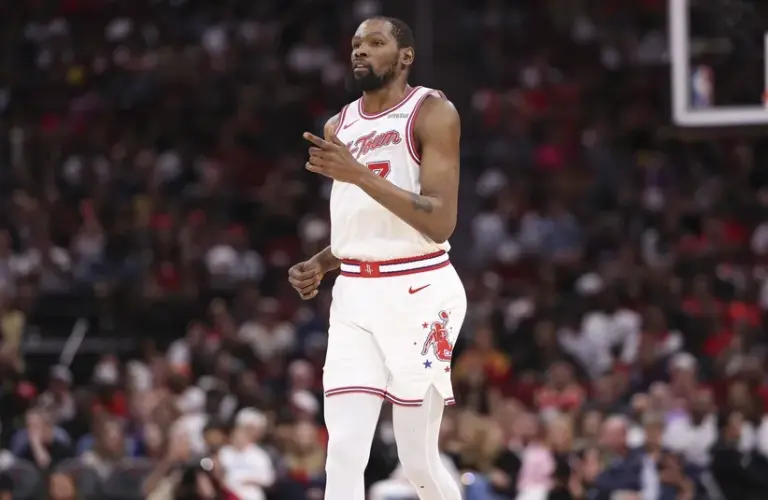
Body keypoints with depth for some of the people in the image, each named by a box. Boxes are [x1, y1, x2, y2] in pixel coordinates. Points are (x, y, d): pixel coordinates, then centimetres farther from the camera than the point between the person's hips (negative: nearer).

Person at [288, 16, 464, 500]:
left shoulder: (432, 113, -6)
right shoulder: (339, 128, 15)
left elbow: (441, 223, -16)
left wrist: (361, 175, -23)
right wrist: (319, 265, 6)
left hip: (418, 291, -5)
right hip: (354, 296, 5)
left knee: (420, 461, 0)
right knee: (343, 455, -8)